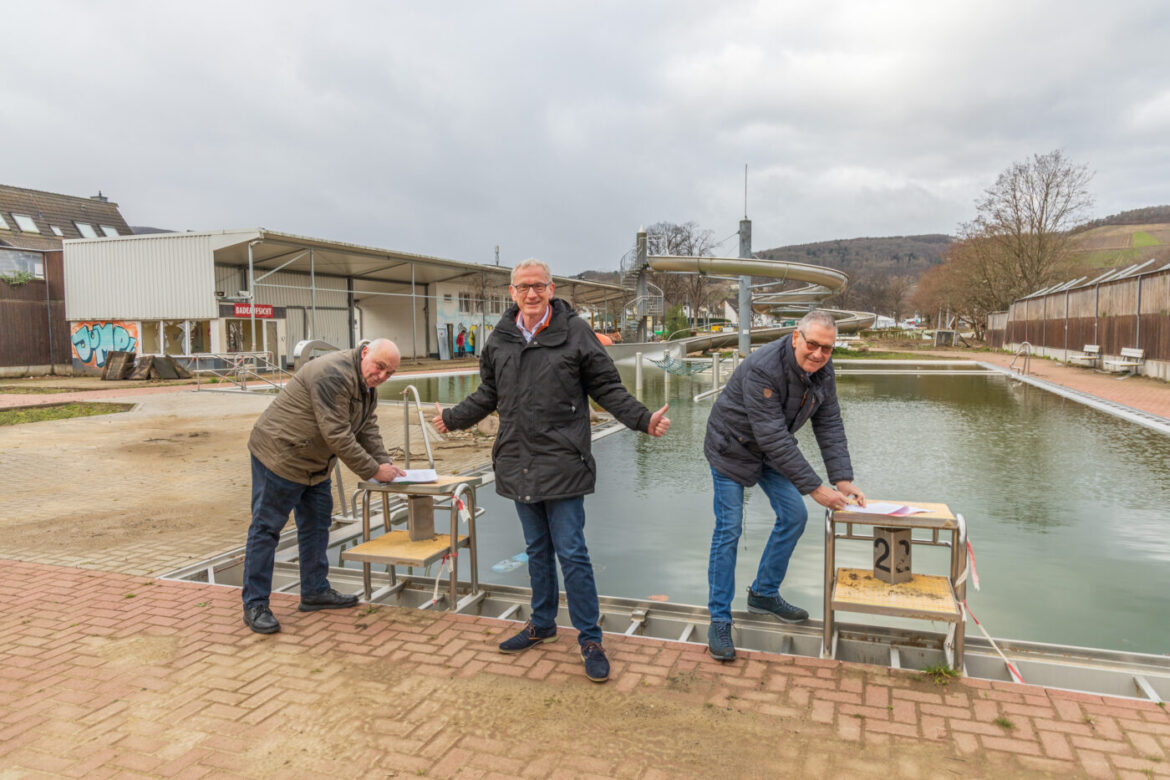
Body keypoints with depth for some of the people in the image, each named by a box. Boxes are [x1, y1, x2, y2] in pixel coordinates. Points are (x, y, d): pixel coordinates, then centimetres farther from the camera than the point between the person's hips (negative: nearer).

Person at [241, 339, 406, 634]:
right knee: (266, 528, -3)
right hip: (279, 453, -10)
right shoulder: (334, 375, -28)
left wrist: (386, 463, -5)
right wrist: (373, 471, -24)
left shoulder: (367, 384, 5)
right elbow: (337, 435, -30)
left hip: (314, 461, 10)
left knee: (317, 523, 14)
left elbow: (368, 428, 8)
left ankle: (315, 592, 25)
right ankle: (255, 605, 6)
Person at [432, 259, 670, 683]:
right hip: (517, 465, 5)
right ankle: (542, 624, 34)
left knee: (571, 552, -2)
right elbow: (488, 395, 22)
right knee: (537, 550, 17)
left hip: (562, 465, -4)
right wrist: (452, 418, 29)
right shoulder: (499, 340, 7)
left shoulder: (575, 332, -5)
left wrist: (643, 418, -13)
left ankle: (590, 639, 12)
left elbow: (608, 389, -1)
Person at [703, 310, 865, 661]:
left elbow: (830, 426, -7)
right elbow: (774, 438, -36)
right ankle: (719, 621, 3)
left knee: (794, 516, 7)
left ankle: (763, 593, 26)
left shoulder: (822, 371, -10)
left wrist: (843, 480, -18)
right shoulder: (762, 369, -35)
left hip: (772, 449, 8)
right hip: (733, 448, -8)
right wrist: (815, 488, -34)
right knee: (729, 530, -8)